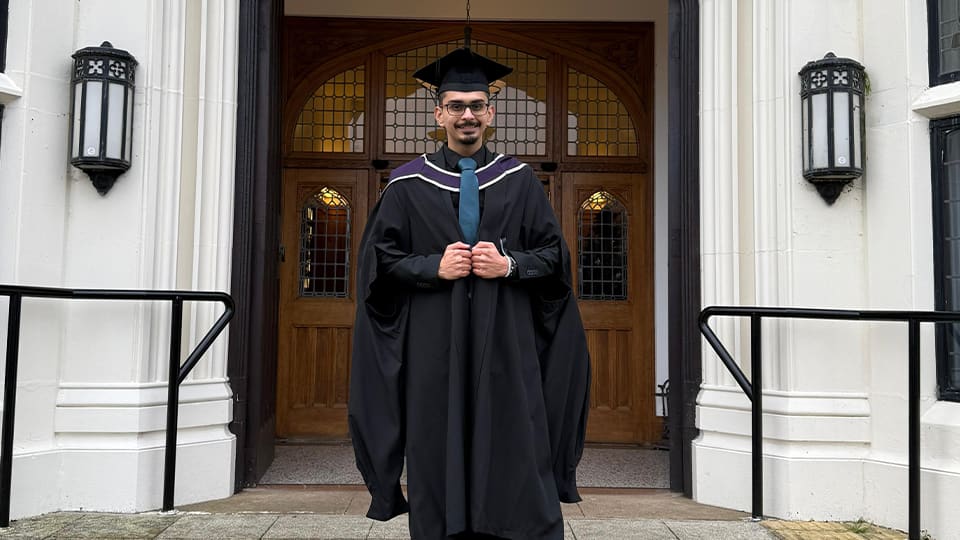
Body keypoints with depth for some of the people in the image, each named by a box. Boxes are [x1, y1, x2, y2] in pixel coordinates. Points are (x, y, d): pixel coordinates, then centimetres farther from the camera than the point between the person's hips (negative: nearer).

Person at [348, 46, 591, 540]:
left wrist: (510, 264, -11)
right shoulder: (408, 185, 6)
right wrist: (434, 267, -12)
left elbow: (555, 255, 7)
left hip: (507, 345, 1)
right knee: (438, 463, 5)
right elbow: (378, 261, 4)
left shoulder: (520, 181, 8)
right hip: (434, 349, 0)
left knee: (517, 459, 1)